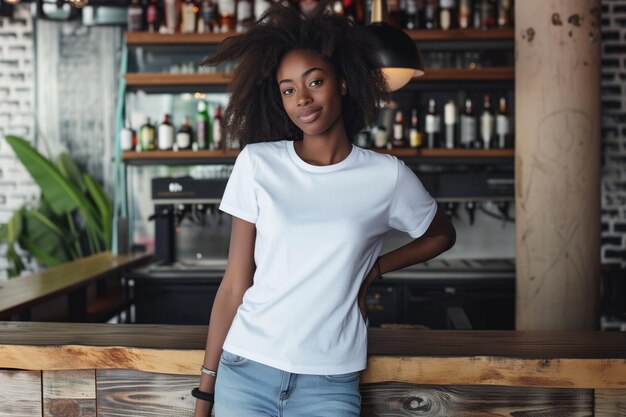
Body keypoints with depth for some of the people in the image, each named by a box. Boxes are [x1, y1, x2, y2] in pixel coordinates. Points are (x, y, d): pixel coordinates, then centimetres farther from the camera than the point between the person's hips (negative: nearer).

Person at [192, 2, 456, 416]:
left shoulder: (388, 176, -2)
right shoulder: (257, 164, -1)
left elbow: (441, 235, 18)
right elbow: (234, 286, 0)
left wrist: (373, 269, 5)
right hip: (245, 372, 0)